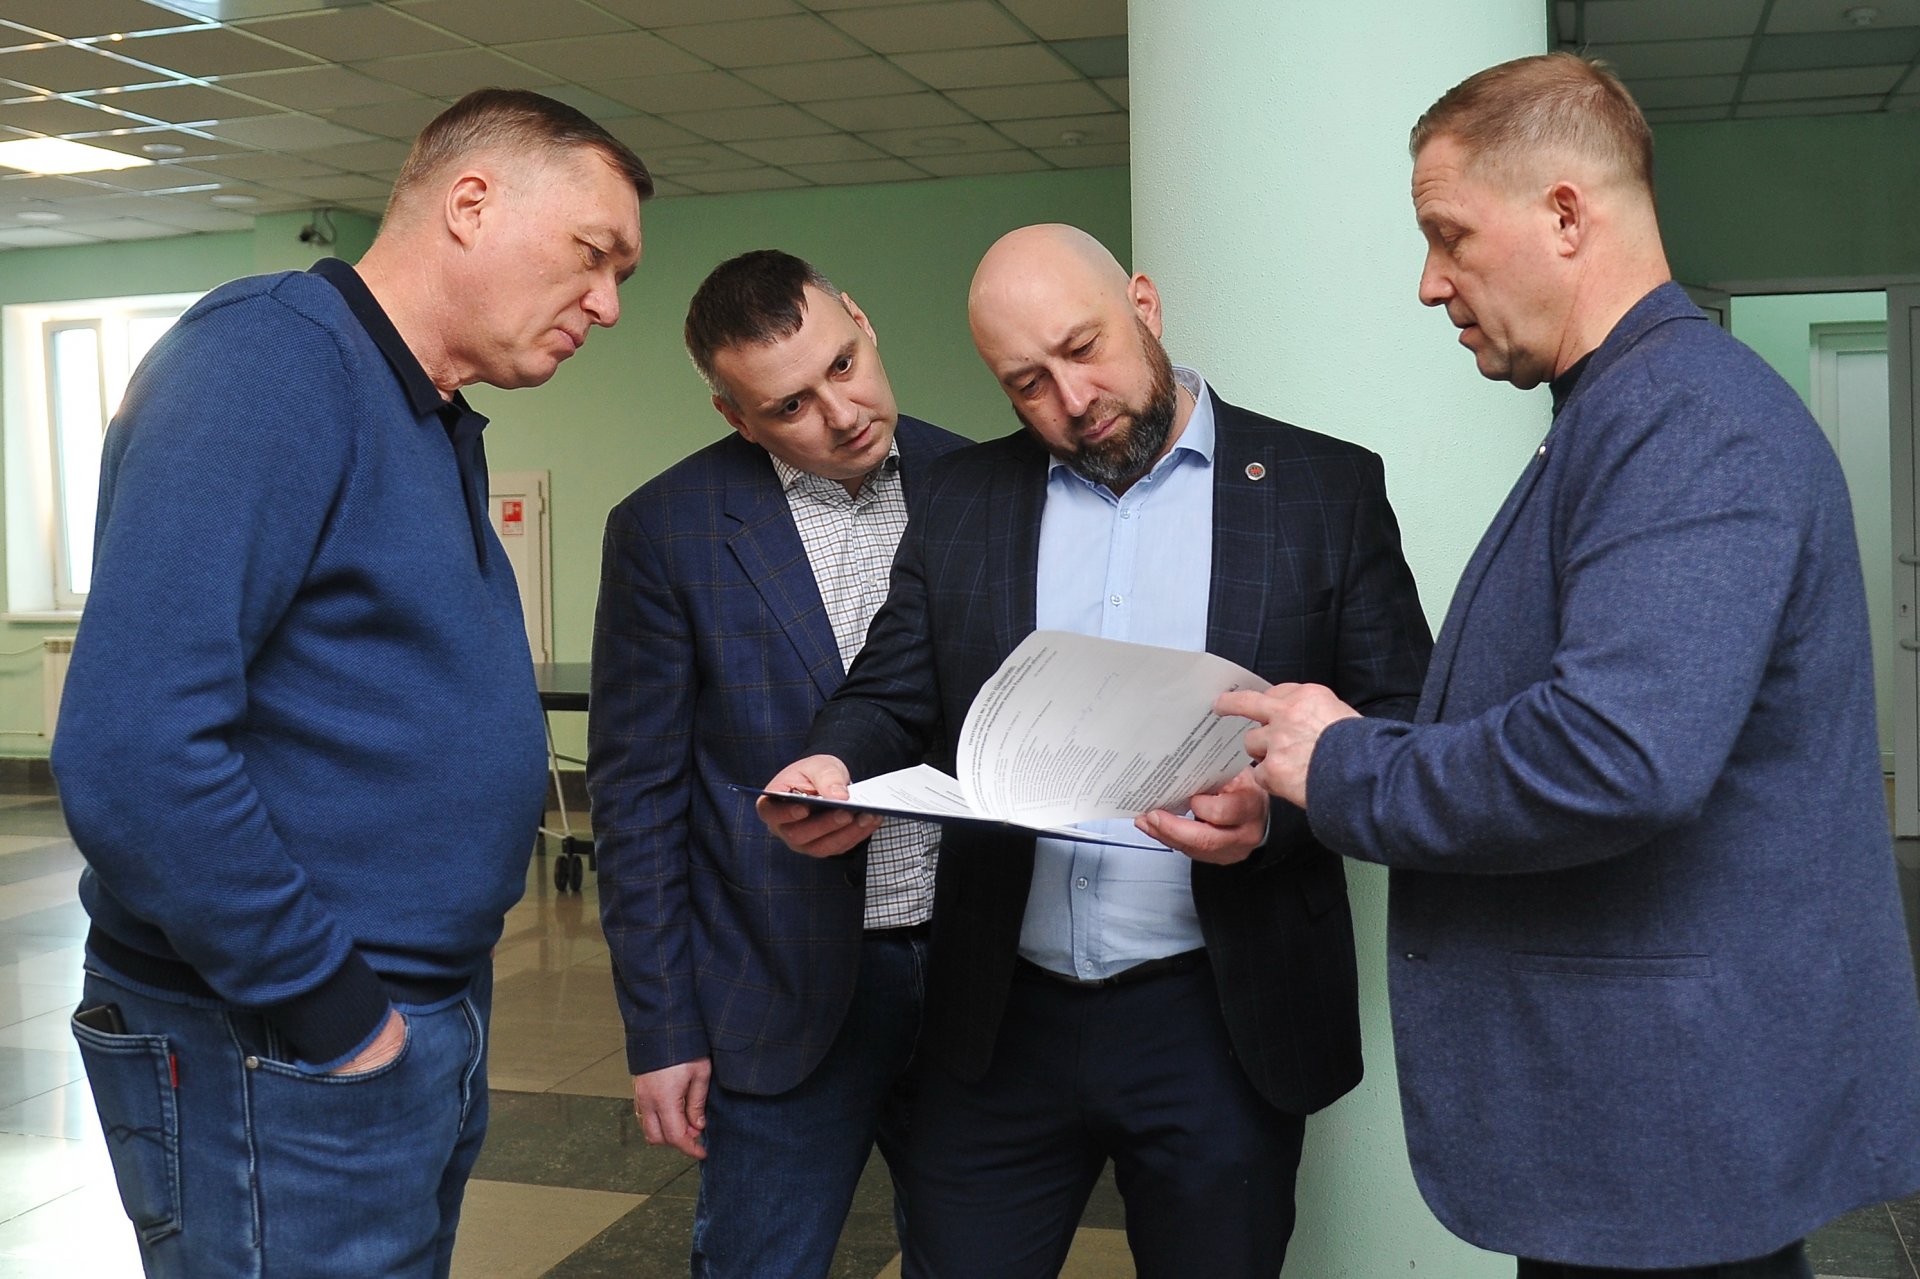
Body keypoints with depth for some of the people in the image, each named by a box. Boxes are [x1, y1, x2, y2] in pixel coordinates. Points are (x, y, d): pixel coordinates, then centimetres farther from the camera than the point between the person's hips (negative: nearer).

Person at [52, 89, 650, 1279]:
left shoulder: (439, 424, 11)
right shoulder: (270, 357, -18)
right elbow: (134, 755, -28)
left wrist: (435, 994, 8)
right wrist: (322, 1010, -19)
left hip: (432, 1022, 9)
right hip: (281, 1065, -9)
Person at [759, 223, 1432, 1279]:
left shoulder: (1327, 490, 0)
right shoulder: (958, 499, 8)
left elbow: (1406, 725, -2)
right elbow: (892, 696, 9)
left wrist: (1276, 806, -21)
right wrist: (833, 767, -14)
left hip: (1218, 1021, -2)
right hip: (1002, 1014, 2)